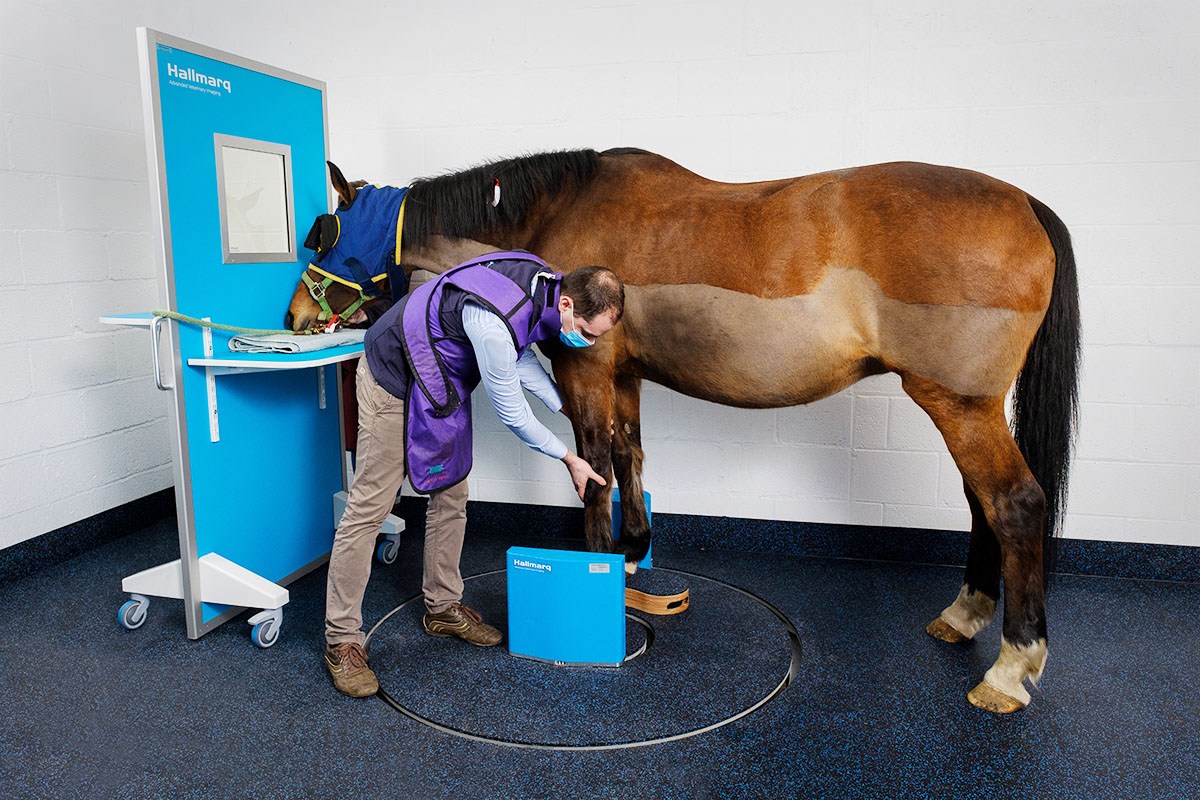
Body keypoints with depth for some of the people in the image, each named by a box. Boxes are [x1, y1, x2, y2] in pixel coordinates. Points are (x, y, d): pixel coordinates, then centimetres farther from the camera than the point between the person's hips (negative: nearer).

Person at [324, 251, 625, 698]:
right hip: (395, 380, -9)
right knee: (369, 508, -5)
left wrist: (568, 408, 4)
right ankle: (342, 641, 4)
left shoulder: (543, 282, -10)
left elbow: (520, 356, 8)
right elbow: (512, 414, -25)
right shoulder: (494, 321, -38)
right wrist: (569, 460, -11)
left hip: (443, 383, 9)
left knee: (450, 497, 12)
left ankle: (443, 608, 28)